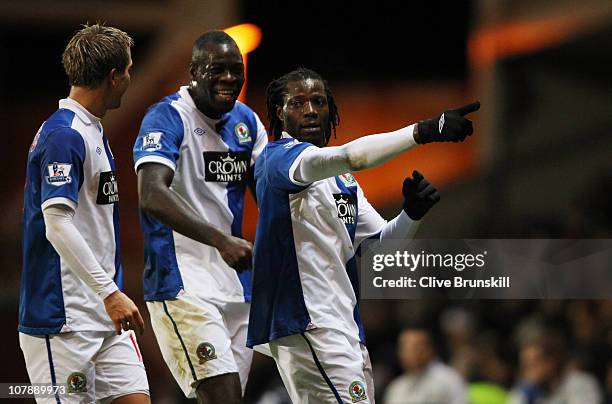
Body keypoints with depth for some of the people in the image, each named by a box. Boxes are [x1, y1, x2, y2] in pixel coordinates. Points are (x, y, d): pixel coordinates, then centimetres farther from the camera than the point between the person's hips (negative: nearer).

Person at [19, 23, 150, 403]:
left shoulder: (93, 131, 17)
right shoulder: (64, 136, -15)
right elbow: (57, 225, -23)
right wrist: (110, 292, -27)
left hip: (107, 314, 10)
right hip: (64, 316, -9)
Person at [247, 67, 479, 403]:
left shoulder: (341, 178, 22)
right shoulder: (278, 158, -7)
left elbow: (381, 242, 19)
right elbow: (347, 157, -26)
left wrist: (412, 213, -2)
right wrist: (422, 132, -35)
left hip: (345, 326, 10)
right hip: (307, 322, -10)